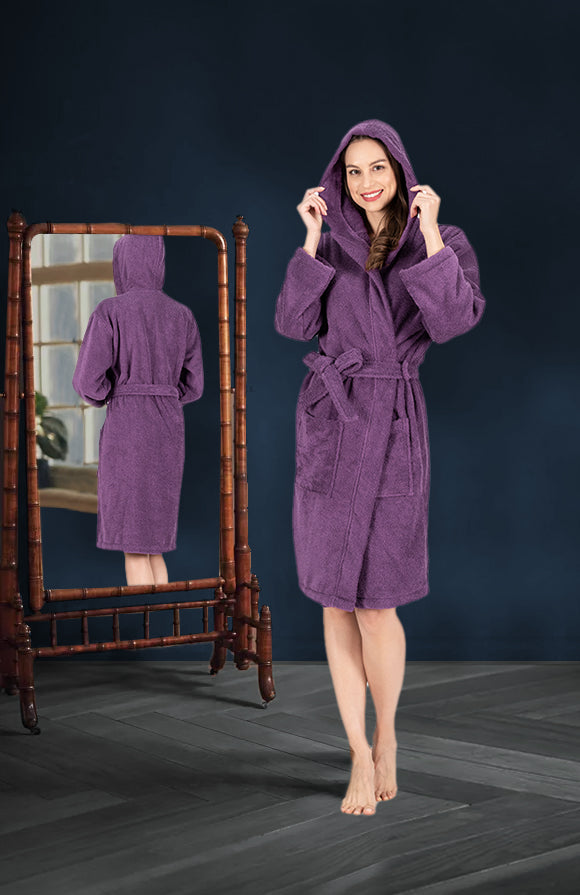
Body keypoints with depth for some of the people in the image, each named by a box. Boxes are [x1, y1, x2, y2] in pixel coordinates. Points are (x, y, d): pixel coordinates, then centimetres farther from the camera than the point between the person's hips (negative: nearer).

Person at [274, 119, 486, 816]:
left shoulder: (442, 242, 3)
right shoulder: (330, 242, 10)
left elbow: (451, 322, -14)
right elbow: (294, 324, -3)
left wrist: (429, 233, -17)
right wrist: (311, 240, -8)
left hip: (392, 426, -3)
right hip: (326, 421, 3)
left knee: (375, 598, -5)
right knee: (335, 596, 3)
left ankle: (386, 735, 21)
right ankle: (360, 757, 15)